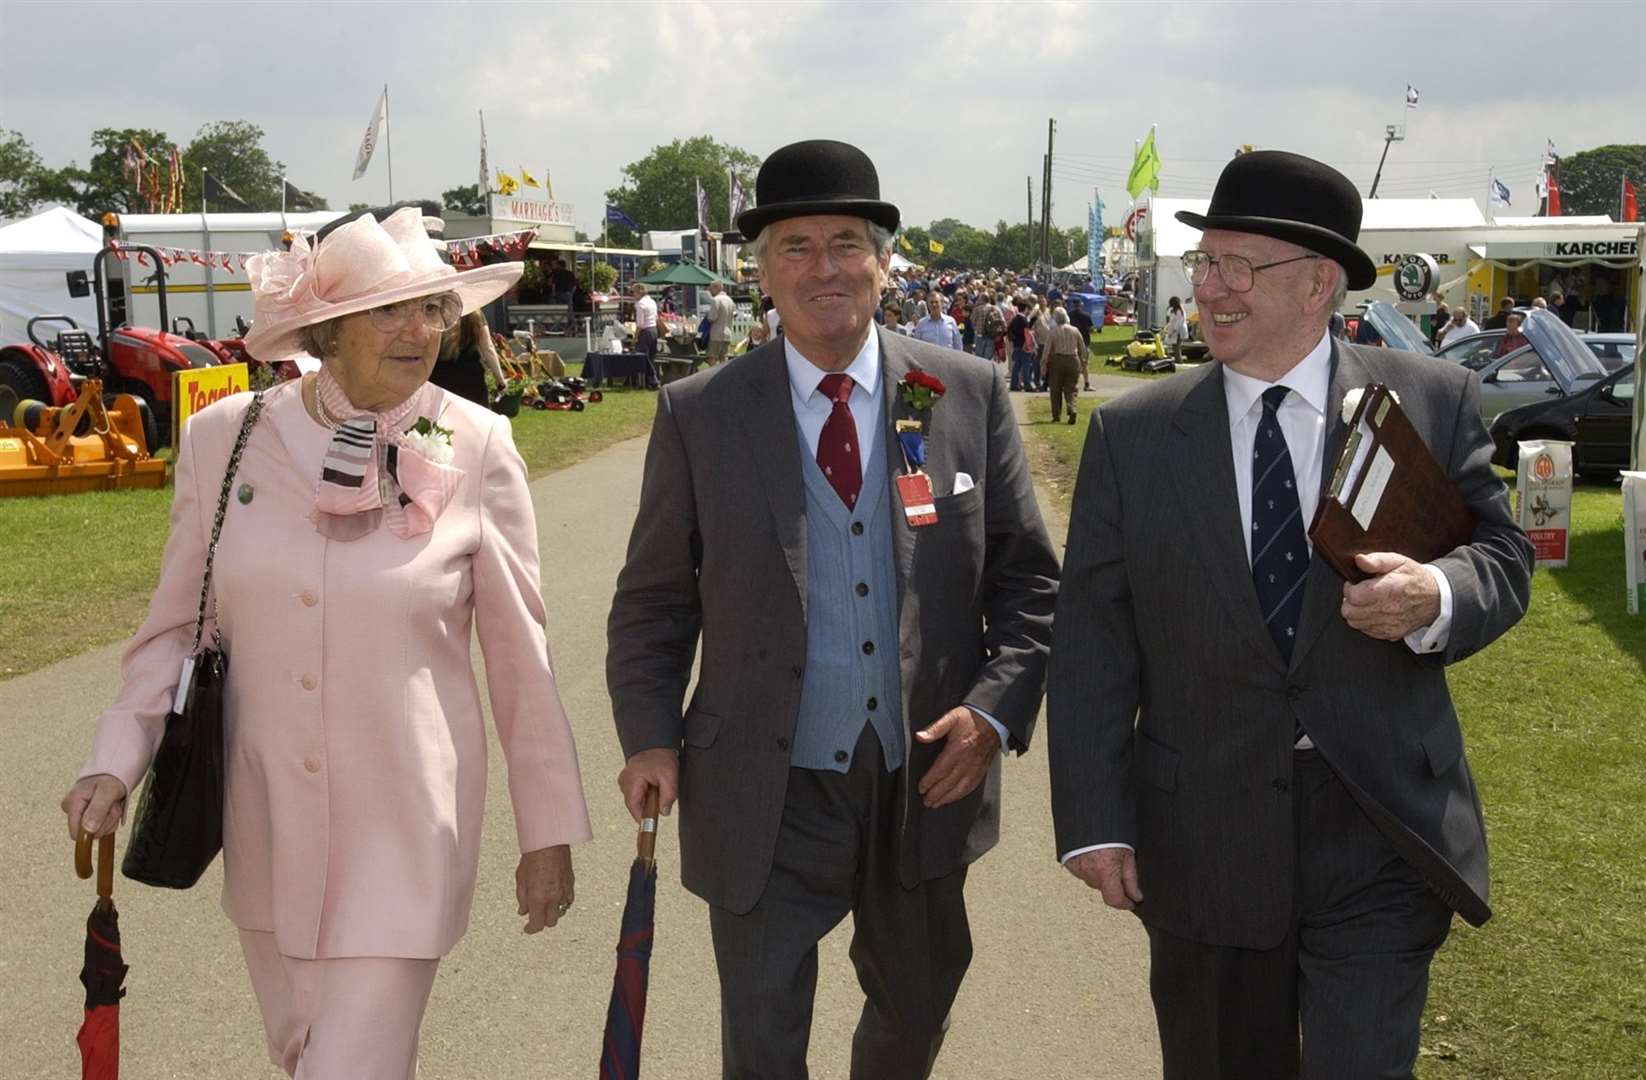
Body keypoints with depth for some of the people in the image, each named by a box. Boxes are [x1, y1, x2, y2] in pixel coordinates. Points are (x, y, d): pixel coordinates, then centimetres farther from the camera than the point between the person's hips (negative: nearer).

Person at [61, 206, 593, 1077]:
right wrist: (116, 762, -7)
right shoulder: (225, 439, -5)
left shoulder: (475, 452, -11)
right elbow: (177, 624, 6)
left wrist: (550, 830, 0)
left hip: (403, 829, -3)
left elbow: (520, 655, -4)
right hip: (266, 822, 4)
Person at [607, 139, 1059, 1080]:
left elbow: (1029, 578, 2)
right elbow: (653, 599, 3)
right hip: (766, 799, -1)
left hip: (929, 783, 2)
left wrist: (995, 710, -11)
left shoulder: (969, 397, -2)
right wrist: (652, 736, -7)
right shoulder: (698, 415, -3)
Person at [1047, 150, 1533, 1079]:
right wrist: (1095, 821, -6)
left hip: (1383, 832, -1)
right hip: (1202, 844, 2)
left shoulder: (1434, 402, 0)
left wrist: (1436, 598, -18)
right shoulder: (1132, 435, 0)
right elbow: (1093, 641, -1)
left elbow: (1502, 557, 6)